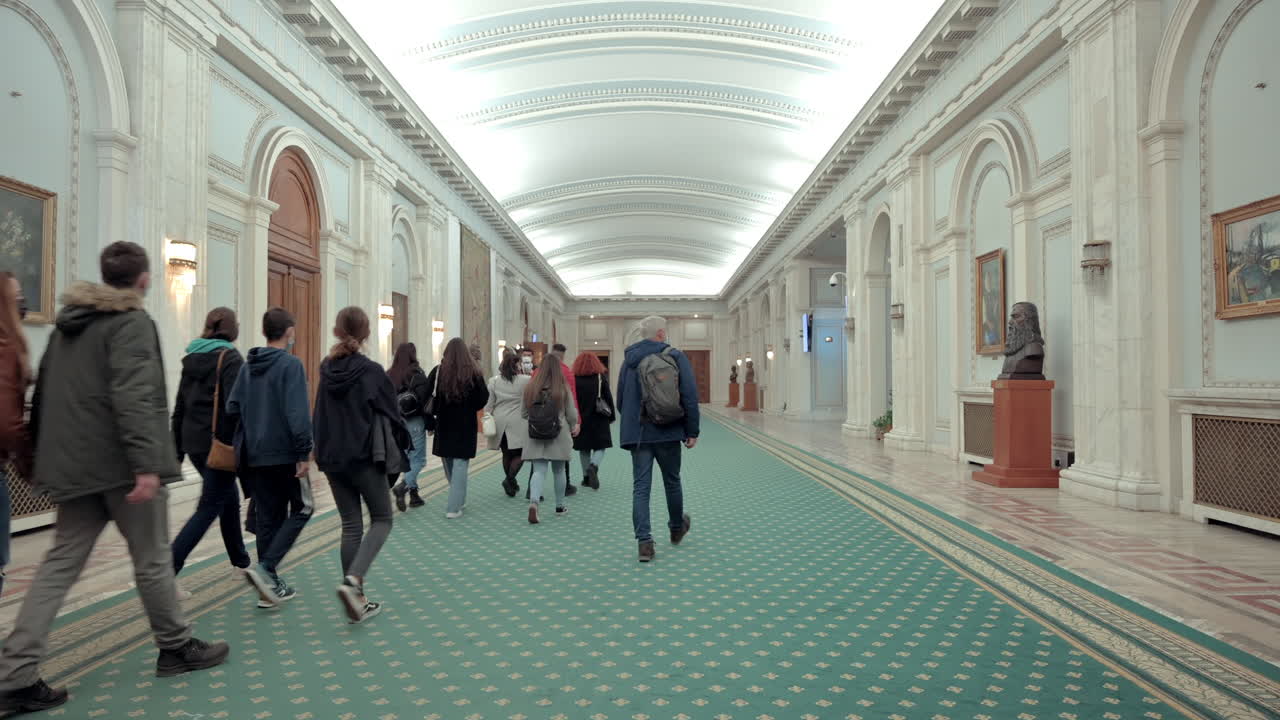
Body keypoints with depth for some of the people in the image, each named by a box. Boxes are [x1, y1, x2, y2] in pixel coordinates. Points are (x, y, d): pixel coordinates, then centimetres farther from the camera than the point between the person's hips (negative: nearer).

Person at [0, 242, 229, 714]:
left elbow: (44, 393, 20)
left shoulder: (68, 320, 15)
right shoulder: (132, 322, -12)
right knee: (152, 559, 6)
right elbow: (133, 397, -23)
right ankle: (177, 648, 21)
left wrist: (48, 457, 25)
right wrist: (146, 465, -26)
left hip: (74, 464, 8)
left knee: (60, 564, 10)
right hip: (118, 463, -7)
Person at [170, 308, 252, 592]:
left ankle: (241, 562, 30)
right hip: (219, 444, -8)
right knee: (208, 509, -3)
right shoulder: (230, 358, -10)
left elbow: (180, 407, 14)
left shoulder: (192, 358, 12)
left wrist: (178, 450, 18)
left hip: (194, 443, 8)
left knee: (229, 497, 20)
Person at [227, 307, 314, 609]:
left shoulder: (247, 366, 9)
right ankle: (266, 567, -8)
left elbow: (232, 408, 6)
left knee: (267, 518, 12)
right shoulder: (290, 364, -11)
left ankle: (271, 586, 16)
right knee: (301, 509, 8)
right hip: (284, 454, -6)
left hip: (253, 456, 7)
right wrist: (304, 452, -17)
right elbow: (298, 412, -19)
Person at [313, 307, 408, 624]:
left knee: (351, 525, 12)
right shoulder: (372, 371, -13)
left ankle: (357, 599, 15)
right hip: (365, 458, -5)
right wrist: (400, 448, 9)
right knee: (382, 519, 10)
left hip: (332, 459, 5)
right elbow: (392, 415, -8)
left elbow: (319, 417, 10)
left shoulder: (326, 370, 3)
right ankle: (352, 580, -11)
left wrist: (322, 452, 19)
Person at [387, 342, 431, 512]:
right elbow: (425, 398, -15)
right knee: (418, 460, 3)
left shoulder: (389, 375, 3)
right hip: (414, 422, -5)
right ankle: (403, 486, -18)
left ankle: (414, 494, 19)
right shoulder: (416, 373, -12)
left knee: (408, 459, 16)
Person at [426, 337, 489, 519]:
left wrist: (437, 411, 9)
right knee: (460, 463, 2)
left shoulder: (438, 371, -6)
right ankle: (454, 507, -1)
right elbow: (483, 398, -8)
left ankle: (458, 499, 32)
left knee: (448, 463, 18)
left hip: (444, 424, 2)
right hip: (466, 425, -2)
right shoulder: (473, 373, -8)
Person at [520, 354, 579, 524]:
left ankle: (533, 502, -22)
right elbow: (572, 414, -3)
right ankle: (560, 506, 26)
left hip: (535, 437, 1)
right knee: (559, 470, 14)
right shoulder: (563, 389, -8)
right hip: (559, 436, -1)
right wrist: (573, 427, 18)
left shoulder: (530, 388, -3)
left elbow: (523, 414, 6)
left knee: (539, 470, 1)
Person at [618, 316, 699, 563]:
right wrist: (692, 431, -4)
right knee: (672, 482, 16)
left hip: (637, 434, 2)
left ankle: (645, 542, -4)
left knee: (640, 487, 2)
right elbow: (690, 396, -10)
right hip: (668, 433, -2)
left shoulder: (629, 359, 7)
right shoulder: (676, 357, -4)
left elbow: (620, 399, 14)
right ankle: (677, 529, 35)